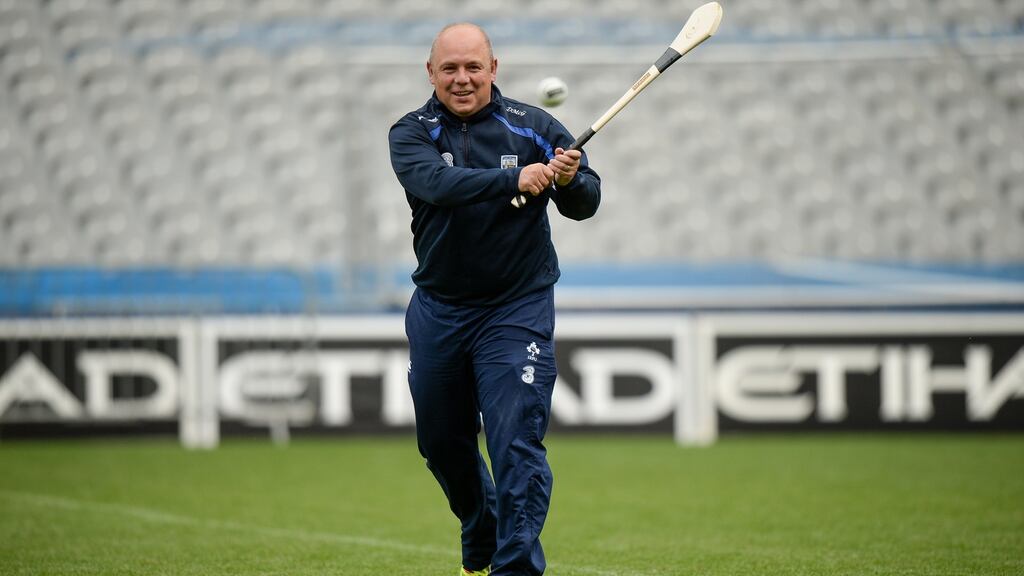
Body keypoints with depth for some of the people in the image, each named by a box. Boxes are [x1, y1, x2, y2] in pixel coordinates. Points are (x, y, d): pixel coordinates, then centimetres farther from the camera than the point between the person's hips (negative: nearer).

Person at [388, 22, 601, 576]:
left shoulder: (533, 127, -4)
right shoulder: (411, 133, -5)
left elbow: (586, 205, -5)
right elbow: (435, 182, -26)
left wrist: (570, 181, -29)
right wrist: (515, 180, -39)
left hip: (517, 309, -3)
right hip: (437, 312, 3)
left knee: (517, 442, -15)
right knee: (442, 444, 16)